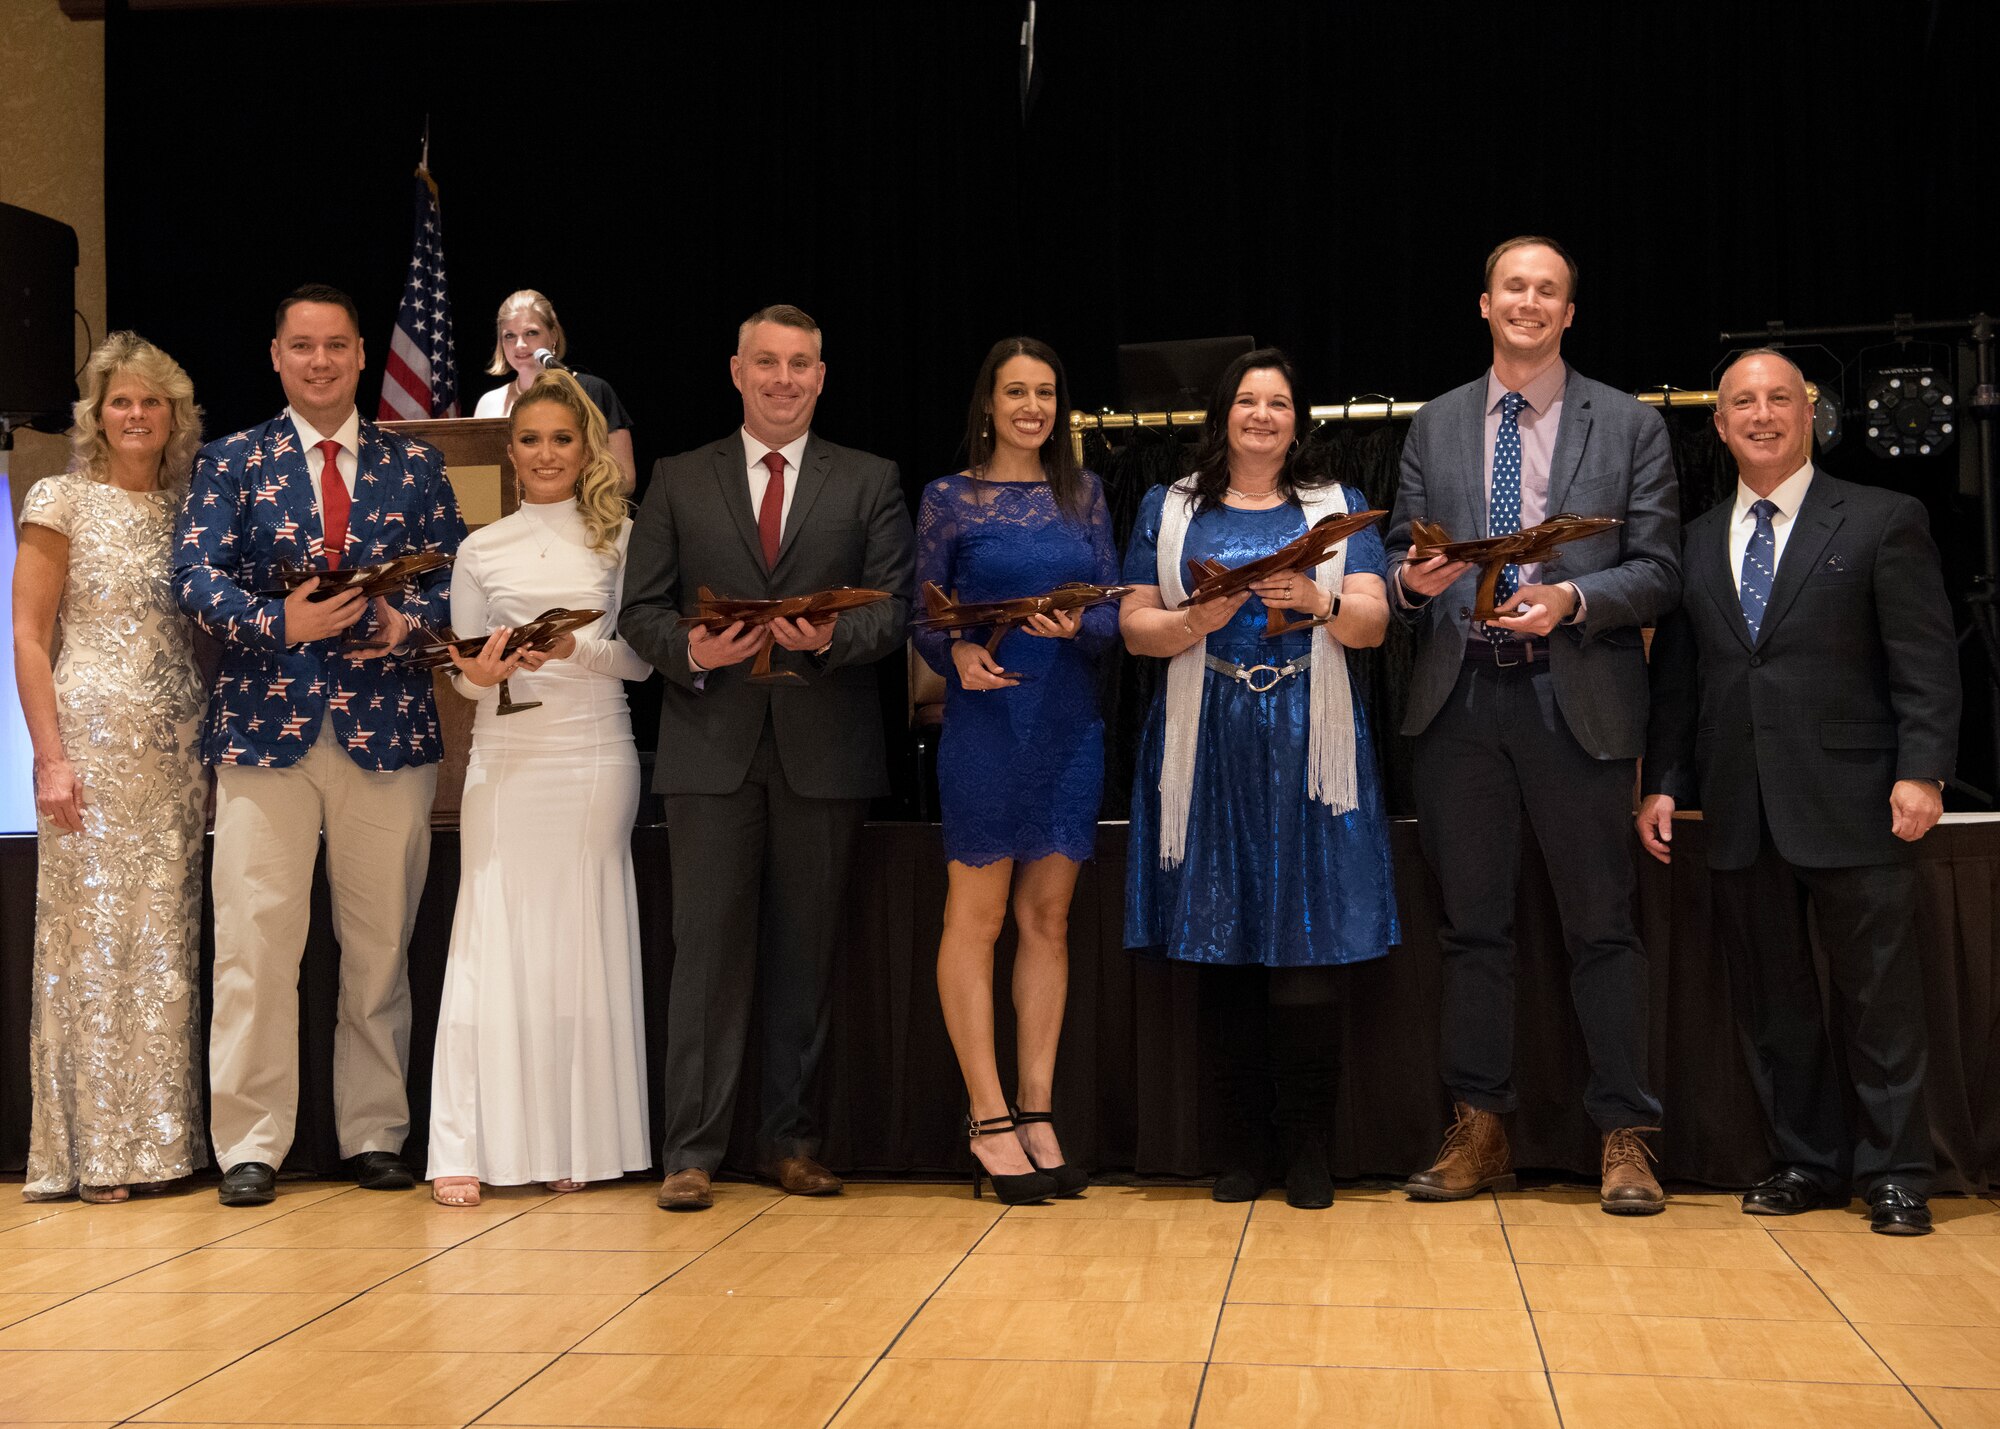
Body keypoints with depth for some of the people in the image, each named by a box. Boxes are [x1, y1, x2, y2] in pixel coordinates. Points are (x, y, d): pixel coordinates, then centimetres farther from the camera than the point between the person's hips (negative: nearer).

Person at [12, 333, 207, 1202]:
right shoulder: (63, 501, 1)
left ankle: (160, 1140, 12)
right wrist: (51, 758, -12)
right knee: (91, 935, -2)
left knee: (165, 940, 6)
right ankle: (94, 1150, 4)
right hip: (92, 739, -4)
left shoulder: (187, 510, 14)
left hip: (176, 753, 5)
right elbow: (27, 635, -4)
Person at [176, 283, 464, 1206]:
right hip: (266, 725, -1)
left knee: (380, 945, 7)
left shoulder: (413, 464, 12)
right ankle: (251, 1145, 6)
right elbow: (195, 575, -2)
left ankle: (375, 1135, 17)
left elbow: (454, 574, 8)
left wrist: (409, 620, -12)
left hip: (387, 728, 2)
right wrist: (279, 623, -18)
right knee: (254, 942, -3)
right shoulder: (232, 461, 8)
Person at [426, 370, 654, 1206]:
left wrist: (575, 648, -14)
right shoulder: (481, 551, 10)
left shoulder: (619, 540, 8)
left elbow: (641, 657, 3)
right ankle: (465, 1151, 0)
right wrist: (480, 673, -12)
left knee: (587, 944, 2)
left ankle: (580, 1144, 9)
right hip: (506, 760, 0)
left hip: (596, 757, 0)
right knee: (493, 943, -3)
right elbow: (463, 668, 10)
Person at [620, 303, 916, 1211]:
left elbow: (894, 610, 2)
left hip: (823, 751, 1)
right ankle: (692, 1152, 2)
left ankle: (790, 1143, 16)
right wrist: (690, 650, -13)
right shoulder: (679, 482, 12)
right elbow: (640, 611, 7)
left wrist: (830, 637, -18)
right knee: (709, 951, -3)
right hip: (712, 748, 0)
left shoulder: (870, 483, 10)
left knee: (805, 956, 6)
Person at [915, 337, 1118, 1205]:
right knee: (976, 916, -3)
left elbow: (1114, 613, 8)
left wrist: (1077, 625, -14)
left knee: (1048, 918, 6)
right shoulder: (949, 498, 3)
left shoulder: (1084, 494, 11)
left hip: (1070, 722, 3)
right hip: (985, 718, -3)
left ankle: (1037, 1113, 12)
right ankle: (989, 1120, 3)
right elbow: (923, 618, 1)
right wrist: (957, 654, -20)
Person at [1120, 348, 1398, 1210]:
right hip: (1208, 746, 1)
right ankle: (1239, 1146, 8)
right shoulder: (1169, 510, 13)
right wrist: (1195, 621, -12)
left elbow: (1374, 622, 4)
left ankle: (1308, 1148, 2)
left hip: (1306, 746, 0)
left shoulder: (1336, 508, 13)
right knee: (1222, 944, 0)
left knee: (1309, 944, -6)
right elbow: (1134, 627, 7)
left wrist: (1319, 602, -16)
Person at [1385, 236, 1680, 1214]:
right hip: (1460, 700, 3)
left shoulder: (1630, 427, 6)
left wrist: (1573, 601, -16)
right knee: (1472, 924, 7)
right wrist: (1411, 582, -10)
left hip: (1577, 701, -2)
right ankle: (1478, 1133, 16)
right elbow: (1402, 556, 13)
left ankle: (1624, 1140, 10)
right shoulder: (1435, 426, 13)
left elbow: (1658, 571, 1)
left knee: (1601, 926, 1)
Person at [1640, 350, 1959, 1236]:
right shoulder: (1695, 543, 14)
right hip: (1739, 811, 4)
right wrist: (1663, 782, 7)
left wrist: (1920, 772, -13)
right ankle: (1807, 1162, 20)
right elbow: (1676, 677, 14)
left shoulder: (1884, 522, 2)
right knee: (1768, 998, 8)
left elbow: (1926, 660, -3)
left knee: (1879, 994, 2)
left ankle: (1894, 1171, 13)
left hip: (1851, 803, -4)